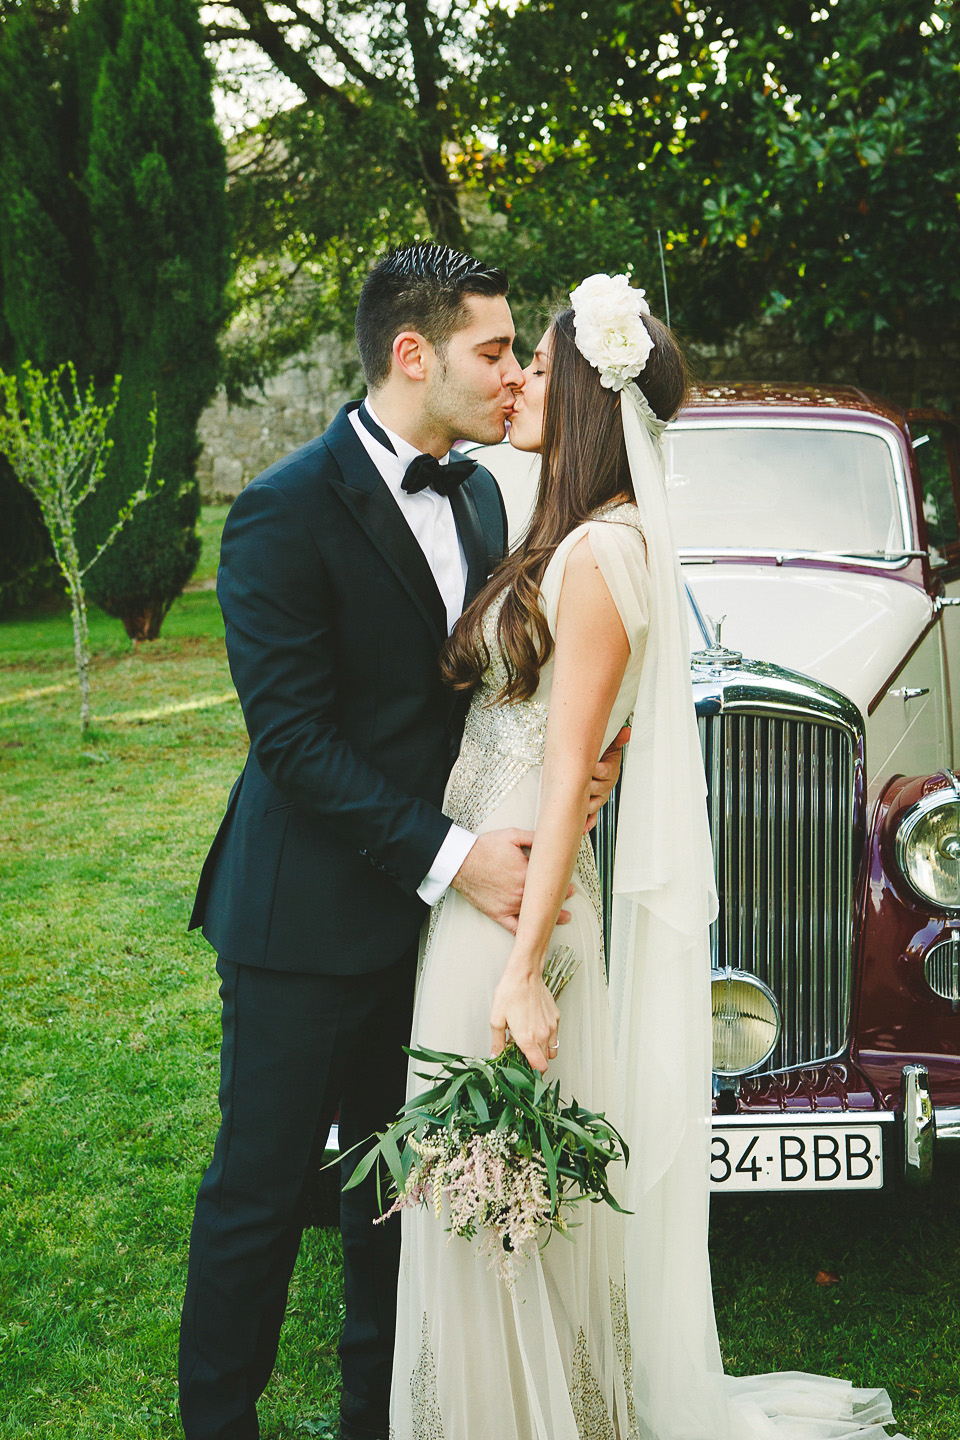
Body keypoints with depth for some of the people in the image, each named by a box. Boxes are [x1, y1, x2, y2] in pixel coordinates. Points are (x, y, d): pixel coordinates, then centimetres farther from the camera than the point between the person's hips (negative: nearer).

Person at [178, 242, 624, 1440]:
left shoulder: (475, 495, 7)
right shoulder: (286, 513, -16)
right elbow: (292, 737, -20)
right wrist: (451, 856, -24)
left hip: (433, 905, 7)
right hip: (307, 922, -7)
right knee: (262, 1186, 6)